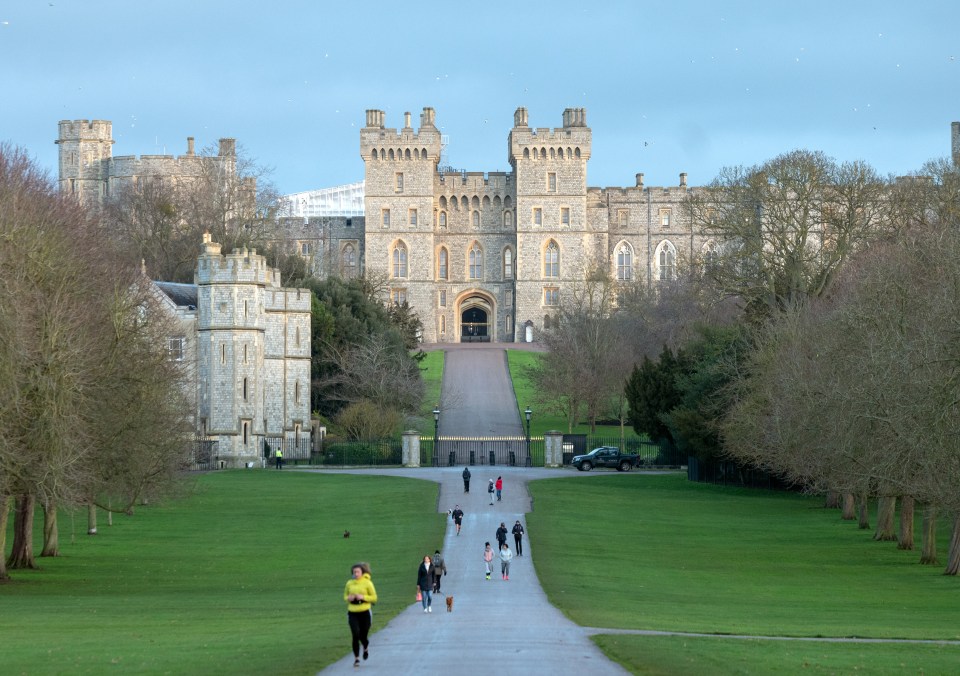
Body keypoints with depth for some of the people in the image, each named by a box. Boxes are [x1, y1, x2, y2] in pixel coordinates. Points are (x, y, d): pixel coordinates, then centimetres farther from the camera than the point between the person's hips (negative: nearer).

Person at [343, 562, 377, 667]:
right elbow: (345, 596, 18)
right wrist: (348, 598, -6)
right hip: (353, 613, 1)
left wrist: (363, 597, -17)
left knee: (363, 636, 5)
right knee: (355, 635, -12)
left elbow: (374, 598, -2)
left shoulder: (367, 583, -4)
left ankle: (366, 648, 42)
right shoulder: (349, 583, 4)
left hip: (364, 613, -1)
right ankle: (356, 658, -2)